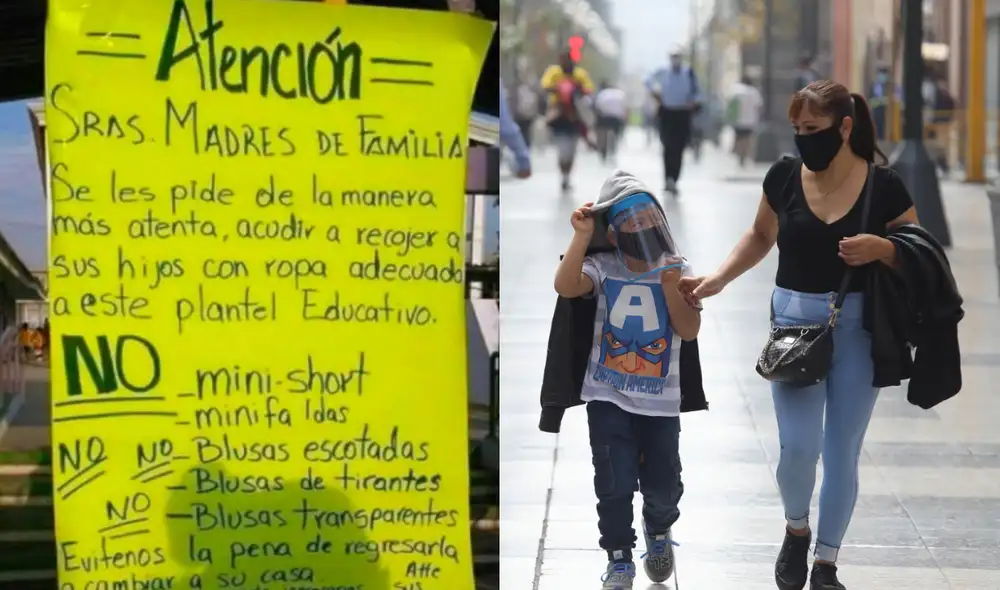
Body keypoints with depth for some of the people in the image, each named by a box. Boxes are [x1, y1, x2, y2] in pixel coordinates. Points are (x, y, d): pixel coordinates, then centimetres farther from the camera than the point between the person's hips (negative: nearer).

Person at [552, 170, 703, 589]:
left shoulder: (676, 271, -1)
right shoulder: (603, 268, -5)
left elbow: (690, 330, -9)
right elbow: (566, 287, -25)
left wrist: (669, 287, -21)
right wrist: (582, 236, -28)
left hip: (660, 400, 1)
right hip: (608, 397, -1)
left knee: (663, 484, 6)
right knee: (615, 483, -5)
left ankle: (659, 531, 39)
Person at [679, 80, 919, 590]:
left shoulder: (883, 186, -9)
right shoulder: (785, 176, -3)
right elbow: (761, 236, 15)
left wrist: (880, 249, -21)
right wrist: (717, 280, 5)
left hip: (858, 328, -1)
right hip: (794, 321, 1)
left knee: (842, 454, 6)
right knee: (798, 447, -11)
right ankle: (796, 530, 20)